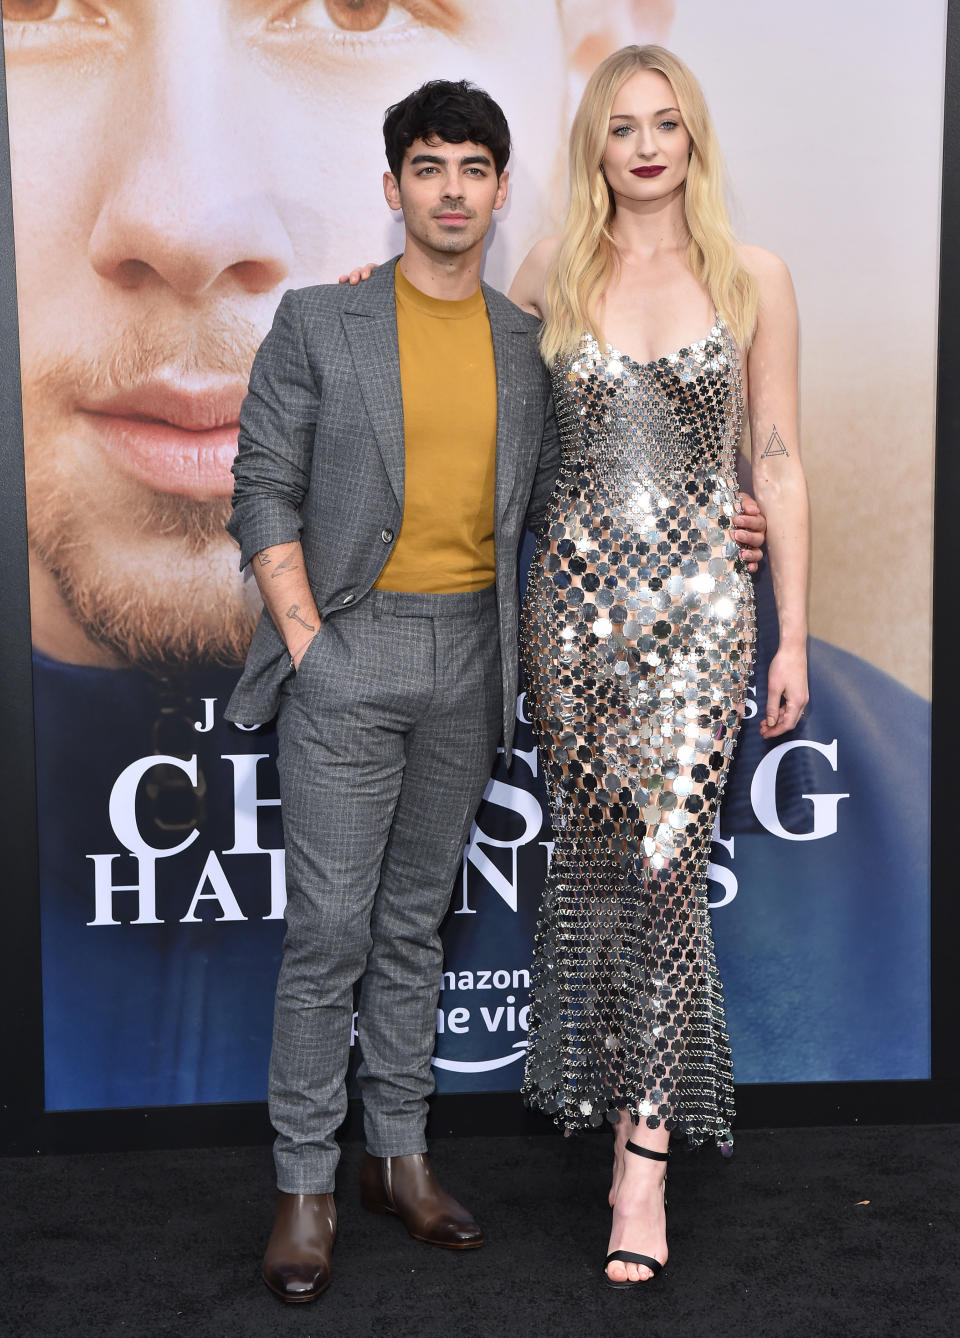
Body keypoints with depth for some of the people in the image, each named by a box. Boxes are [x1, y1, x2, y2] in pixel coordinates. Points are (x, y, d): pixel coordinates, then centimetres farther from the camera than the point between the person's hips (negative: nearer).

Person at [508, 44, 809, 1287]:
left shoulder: (754, 278, 5)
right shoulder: (547, 274, 8)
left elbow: (777, 461, 5)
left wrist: (793, 633, 3)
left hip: (698, 598, -1)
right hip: (573, 589, 2)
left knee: (667, 862, -8)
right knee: (588, 851, 9)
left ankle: (647, 1155, 1)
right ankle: (604, 1089, 28)